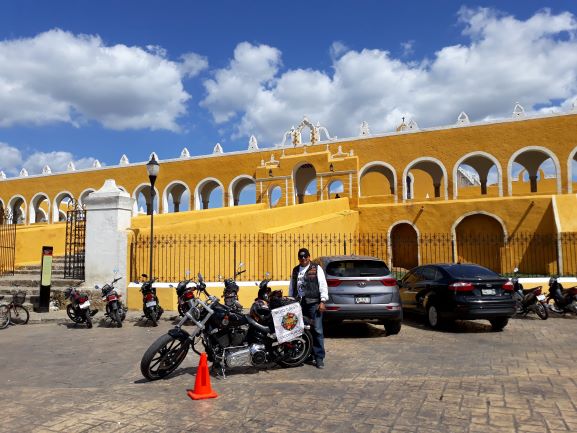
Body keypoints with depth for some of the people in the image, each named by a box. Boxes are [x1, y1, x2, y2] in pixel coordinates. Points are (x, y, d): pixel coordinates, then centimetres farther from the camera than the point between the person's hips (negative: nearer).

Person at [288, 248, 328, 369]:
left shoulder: (317, 269, 1)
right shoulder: (295, 270, 17)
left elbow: (323, 285, -4)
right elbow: (291, 287, 23)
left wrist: (322, 301, -11)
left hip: (313, 304, -5)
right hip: (299, 304, 5)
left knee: (317, 331, -6)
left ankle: (319, 358, -1)